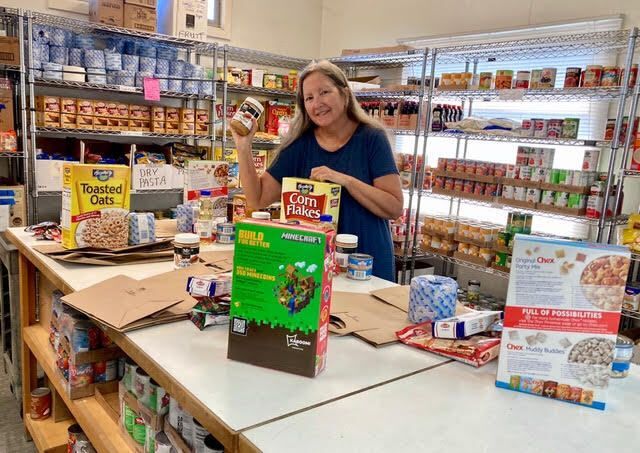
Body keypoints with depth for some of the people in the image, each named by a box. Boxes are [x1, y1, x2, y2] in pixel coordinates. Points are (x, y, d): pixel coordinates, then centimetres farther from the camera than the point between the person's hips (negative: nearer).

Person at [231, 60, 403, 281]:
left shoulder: (371, 138, -9)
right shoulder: (300, 144, -1)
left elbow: (395, 208, -15)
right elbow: (258, 199, -4)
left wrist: (346, 180, -25)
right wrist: (243, 148, -14)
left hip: (366, 265, -2)